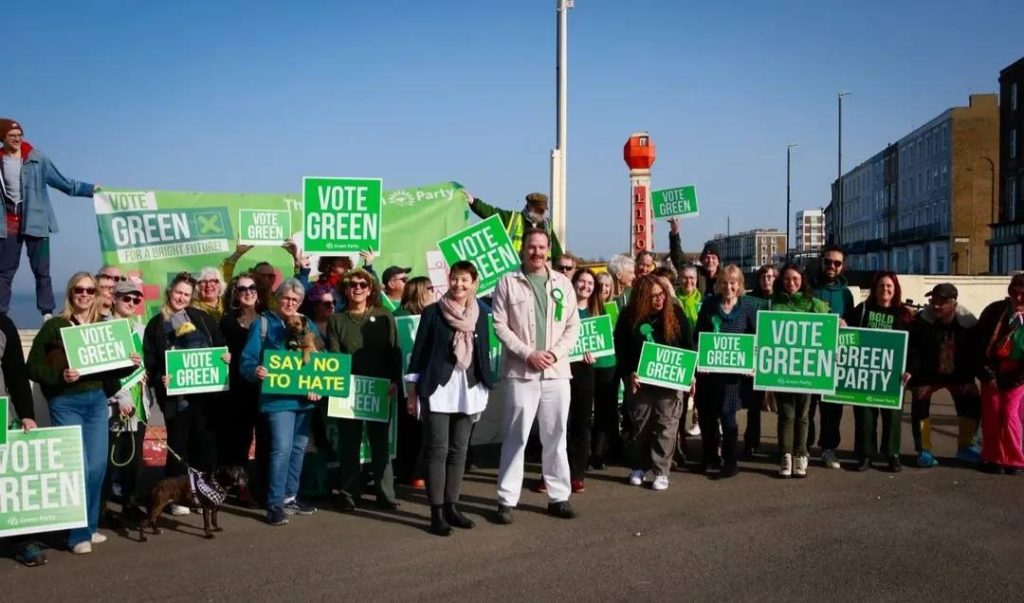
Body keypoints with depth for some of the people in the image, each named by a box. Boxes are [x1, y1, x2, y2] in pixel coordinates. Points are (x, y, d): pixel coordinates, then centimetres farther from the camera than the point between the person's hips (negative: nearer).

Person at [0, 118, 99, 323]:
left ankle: (47, 315, 2)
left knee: (41, 271, 0)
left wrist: (90, 189, -1)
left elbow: (63, 183, 5)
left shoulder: (37, 160, 2)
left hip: (35, 222, -1)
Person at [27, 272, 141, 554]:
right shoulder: (54, 326, -4)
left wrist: (130, 365, -4)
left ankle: (90, 526, 22)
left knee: (98, 466, 7)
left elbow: (112, 367, 15)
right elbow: (33, 367, -7)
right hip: (66, 403, -5)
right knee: (78, 468, -8)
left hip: (97, 401, 5)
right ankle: (79, 534, 5)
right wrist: (60, 376, -22)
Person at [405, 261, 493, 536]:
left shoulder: (480, 313, 8)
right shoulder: (433, 312, -3)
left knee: (459, 450, 9)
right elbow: (419, 351, -2)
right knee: (438, 449, -3)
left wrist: (486, 388, 11)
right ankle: (436, 511, 1)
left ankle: (451, 506, 18)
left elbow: (484, 352, 13)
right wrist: (413, 391, -3)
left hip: (469, 389, 4)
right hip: (438, 388, -4)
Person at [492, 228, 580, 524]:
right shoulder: (508, 282, 1)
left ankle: (559, 497, 20)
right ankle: (507, 500, 9)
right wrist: (528, 354, -12)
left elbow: (573, 326, 8)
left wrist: (554, 353, -7)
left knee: (556, 437, 10)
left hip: (557, 372, 3)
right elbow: (500, 325, -4)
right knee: (515, 437, 1)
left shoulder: (562, 283, 10)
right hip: (520, 372, -3)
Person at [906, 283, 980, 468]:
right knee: (920, 404, -13)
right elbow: (912, 350, -20)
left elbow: (974, 354, -7)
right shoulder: (921, 321, -20)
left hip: (958, 375, 2)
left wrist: (969, 379, -12)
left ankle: (965, 447, 16)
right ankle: (924, 451, -3)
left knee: (972, 402, -2)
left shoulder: (968, 323, -14)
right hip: (928, 374, -2)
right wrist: (911, 371, -34)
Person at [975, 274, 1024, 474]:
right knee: (991, 416, 1)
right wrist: (986, 374, -7)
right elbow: (980, 344, -4)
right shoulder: (994, 311, -5)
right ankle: (993, 458, 13)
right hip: (992, 373, 1)